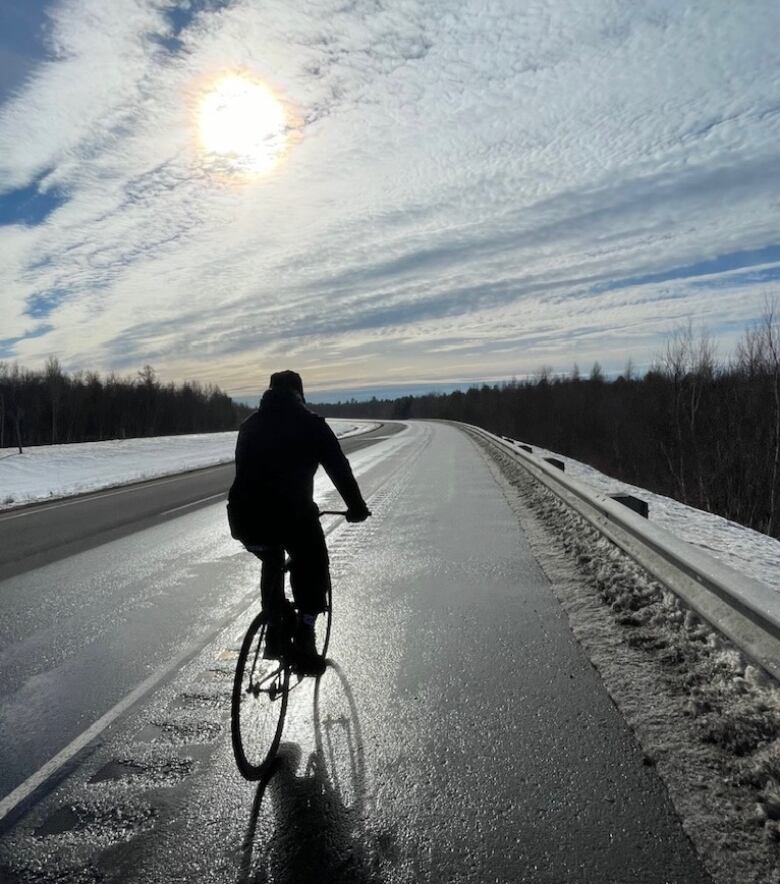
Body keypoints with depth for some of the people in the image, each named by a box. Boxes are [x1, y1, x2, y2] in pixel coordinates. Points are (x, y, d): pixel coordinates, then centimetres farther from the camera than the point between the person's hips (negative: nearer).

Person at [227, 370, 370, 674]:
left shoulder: (249, 425, 21)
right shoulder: (311, 424, 8)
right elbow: (339, 469, 10)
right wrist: (357, 508, 24)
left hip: (245, 519, 4)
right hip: (292, 515, -4)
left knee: (271, 563, 34)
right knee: (312, 574, 22)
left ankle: (276, 632, 28)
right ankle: (304, 643, 13)